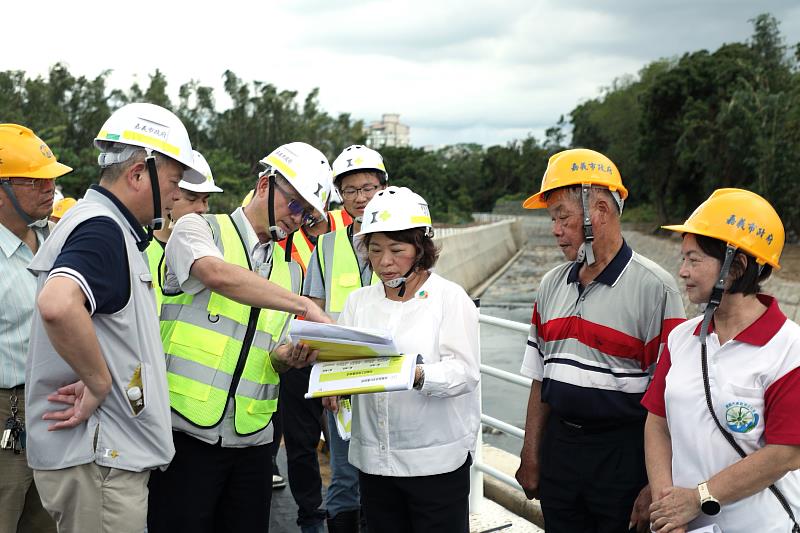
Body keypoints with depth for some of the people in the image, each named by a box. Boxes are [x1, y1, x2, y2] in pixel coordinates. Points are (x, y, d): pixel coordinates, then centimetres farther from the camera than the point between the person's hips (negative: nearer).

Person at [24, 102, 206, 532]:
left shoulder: (97, 221, 14)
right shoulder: (102, 230, -18)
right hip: (97, 458, -10)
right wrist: (100, 383, -25)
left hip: (107, 453, 10)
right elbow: (57, 304, -38)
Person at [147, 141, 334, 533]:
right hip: (186, 432, -5)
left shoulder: (289, 270, 16)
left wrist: (284, 358, -8)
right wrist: (305, 306, -26)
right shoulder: (198, 229, -1)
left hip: (252, 441, 5)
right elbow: (217, 274, -24)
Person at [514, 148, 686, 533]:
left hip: (623, 455, -5)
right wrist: (530, 457, 11)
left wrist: (655, 487, -13)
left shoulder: (653, 287, -12)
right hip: (559, 447, 5)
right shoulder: (551, 285, 7)